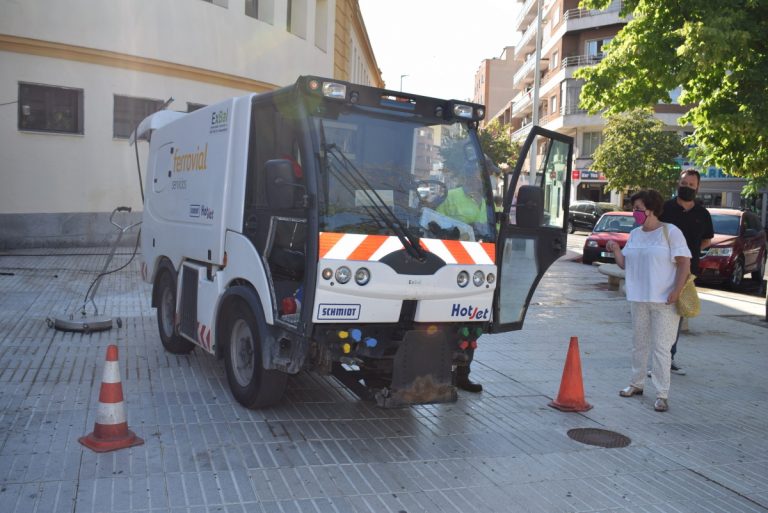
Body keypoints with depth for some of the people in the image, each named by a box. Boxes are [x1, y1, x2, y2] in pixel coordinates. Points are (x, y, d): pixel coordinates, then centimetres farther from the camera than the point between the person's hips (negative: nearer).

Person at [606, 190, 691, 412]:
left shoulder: (670, 232, -7)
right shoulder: (635, 234, 11)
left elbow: (684, 263, -11)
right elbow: (625, 264, 13)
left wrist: (676, 291, -20)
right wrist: (615, 250, -5)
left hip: (664, 301, -6)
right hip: (638, 299, 6)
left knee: (661, 348, -4)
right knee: (639, 344, 15)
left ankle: (662, 394, 3)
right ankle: (637, 383, 29)